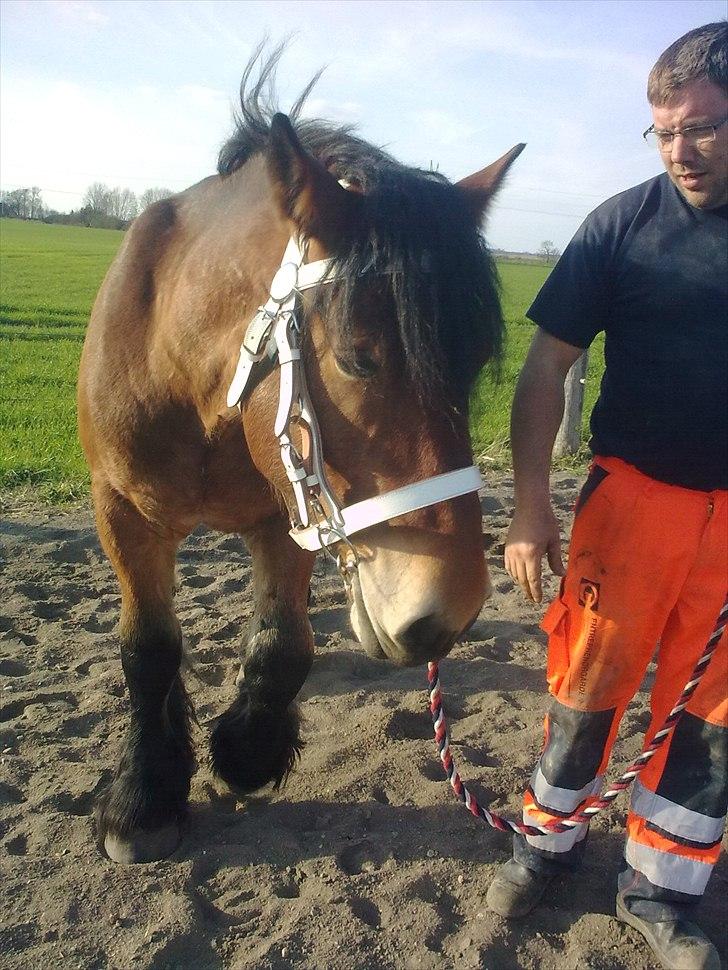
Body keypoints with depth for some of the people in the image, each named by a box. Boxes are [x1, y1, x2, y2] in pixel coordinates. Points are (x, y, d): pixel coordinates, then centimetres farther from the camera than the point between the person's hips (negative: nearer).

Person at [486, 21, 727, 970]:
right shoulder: (627, 222, -4)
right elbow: (547, 365, -5)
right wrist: (531, 503, -11)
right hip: (635, 494, -2)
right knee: (588, 679, 7)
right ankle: (550, 840, 32)